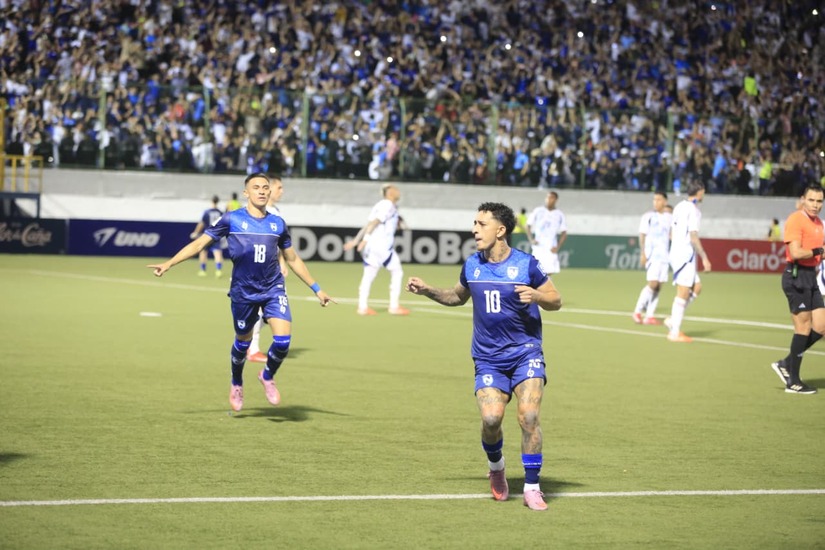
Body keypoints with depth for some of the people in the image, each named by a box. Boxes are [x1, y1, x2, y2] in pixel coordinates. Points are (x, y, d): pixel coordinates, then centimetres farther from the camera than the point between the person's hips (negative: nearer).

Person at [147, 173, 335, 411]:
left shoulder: (278, 223, 4)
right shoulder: (232, 219, -5)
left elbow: (293, 259, 15)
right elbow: (199, 243, -2)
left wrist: (317, 289, 15)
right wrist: (168, 264, -11)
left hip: (273, 289, 2)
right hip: (243, 292, -2)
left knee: (283, 339, -15)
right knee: (243, 341, 11)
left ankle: (268, 377, 15)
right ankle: (236, 384, 40)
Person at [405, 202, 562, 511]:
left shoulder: (525, 264, -7)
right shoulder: (472, 266, 5)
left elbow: (556, 301, 1)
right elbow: (458, 297, 25)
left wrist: (537, 296, -20)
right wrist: (427, 291, 11)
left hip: (525, 352, -2)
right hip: (488, 358, 3)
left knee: (528, 416, -18)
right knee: (491, 418, -17)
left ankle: (532, 488, -4)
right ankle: (496, 468, 15)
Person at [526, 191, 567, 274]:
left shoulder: (559, 215, 4)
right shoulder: (537, 211, 5)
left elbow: (564, 233, 6)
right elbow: (528, 226, 9)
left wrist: (558, 247, -7)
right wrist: (531, 240, -6)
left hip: (551, 248, 0)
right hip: (538, 246, 0)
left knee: (549, 271, -6)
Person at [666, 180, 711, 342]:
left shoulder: (679, 207, 11)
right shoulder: (694, 211, -14)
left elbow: (671, 234, 17)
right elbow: (693, 238, -19)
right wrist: (704, 258, -16)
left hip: (676, 254, 9)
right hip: (686, 257, -9)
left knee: (696, 287, 15)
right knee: (683, 294, -4)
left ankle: (673, 319, 12)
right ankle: (675, 332, -1)